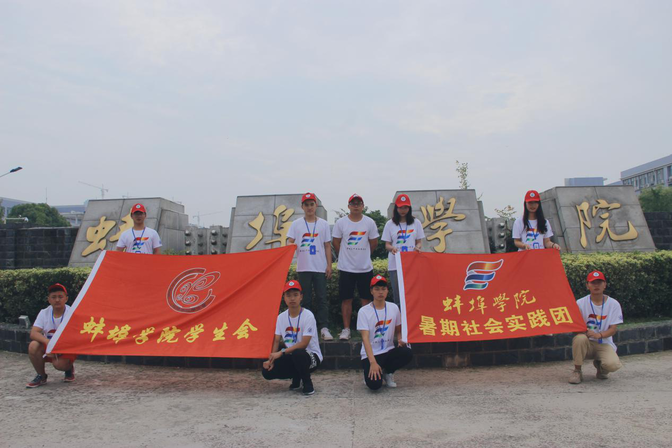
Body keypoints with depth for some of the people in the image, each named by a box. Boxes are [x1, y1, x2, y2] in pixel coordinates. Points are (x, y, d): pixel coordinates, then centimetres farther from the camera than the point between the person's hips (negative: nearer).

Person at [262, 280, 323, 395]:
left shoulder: (308, 316, -16)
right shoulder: (281, 317, 1)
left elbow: (304, 343, -21)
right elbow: (277, 341, 6)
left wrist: (281, 353, -25)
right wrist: (271, 359, -10)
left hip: (311, 356, -5)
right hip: (291, 357, 5)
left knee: (297, 354, -39)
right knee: (267, 371, -15)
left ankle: (307, 383, -9)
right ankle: (296, 378, 13)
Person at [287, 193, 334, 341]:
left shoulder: (323, 224, 8)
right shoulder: (296, 224, 7)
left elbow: (327, 246, 8)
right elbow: (290, 242, 4)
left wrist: (329, 265, 1)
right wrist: (291, 246, -21)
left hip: (320, 267, 0)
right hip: (303, 267, 0)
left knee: (322, 298, -3)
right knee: (306, 299, 6)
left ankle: (324, 328, -1)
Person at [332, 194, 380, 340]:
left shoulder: (370, 222, 1)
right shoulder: (340, 222, -2)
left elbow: (374, 243, 8)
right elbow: (336, 242, 6)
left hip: (366, 267, 1)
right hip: (346, 268, -1)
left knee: (366, 299, 5)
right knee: (346, 299, 3)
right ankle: (346, 329, 11)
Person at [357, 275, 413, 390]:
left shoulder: (394, 308, 4)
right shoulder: (364, 311, -9)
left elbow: (398, 330, 15)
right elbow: (365, 338, -15)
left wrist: (400, 340, -10)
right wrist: (373, 362, -25)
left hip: (389, 351, 4)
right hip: (371, 354, -4)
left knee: (407, 353, -27)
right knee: (374, 384, -27)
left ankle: (387, 372, 2)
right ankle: (370, 373, 11)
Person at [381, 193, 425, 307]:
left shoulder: (416, 223, 8)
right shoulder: (390, 224, 5)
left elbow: (419, 242, 11)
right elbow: (387, 244, 6)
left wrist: (417, 247, -13)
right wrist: (391, 248, -17)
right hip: (395, 264, 0)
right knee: (397, 294, 1)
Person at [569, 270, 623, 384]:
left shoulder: (613, 304, 1)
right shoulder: (580, 303, -2)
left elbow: (613, 328, -5)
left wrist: (599, 335, -25)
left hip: (604, 344, 1)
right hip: (587, 343, -1)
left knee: (613, 365, -29)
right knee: (580, 338, -37)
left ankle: (599, 364, 11)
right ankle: (577, 371, -15)